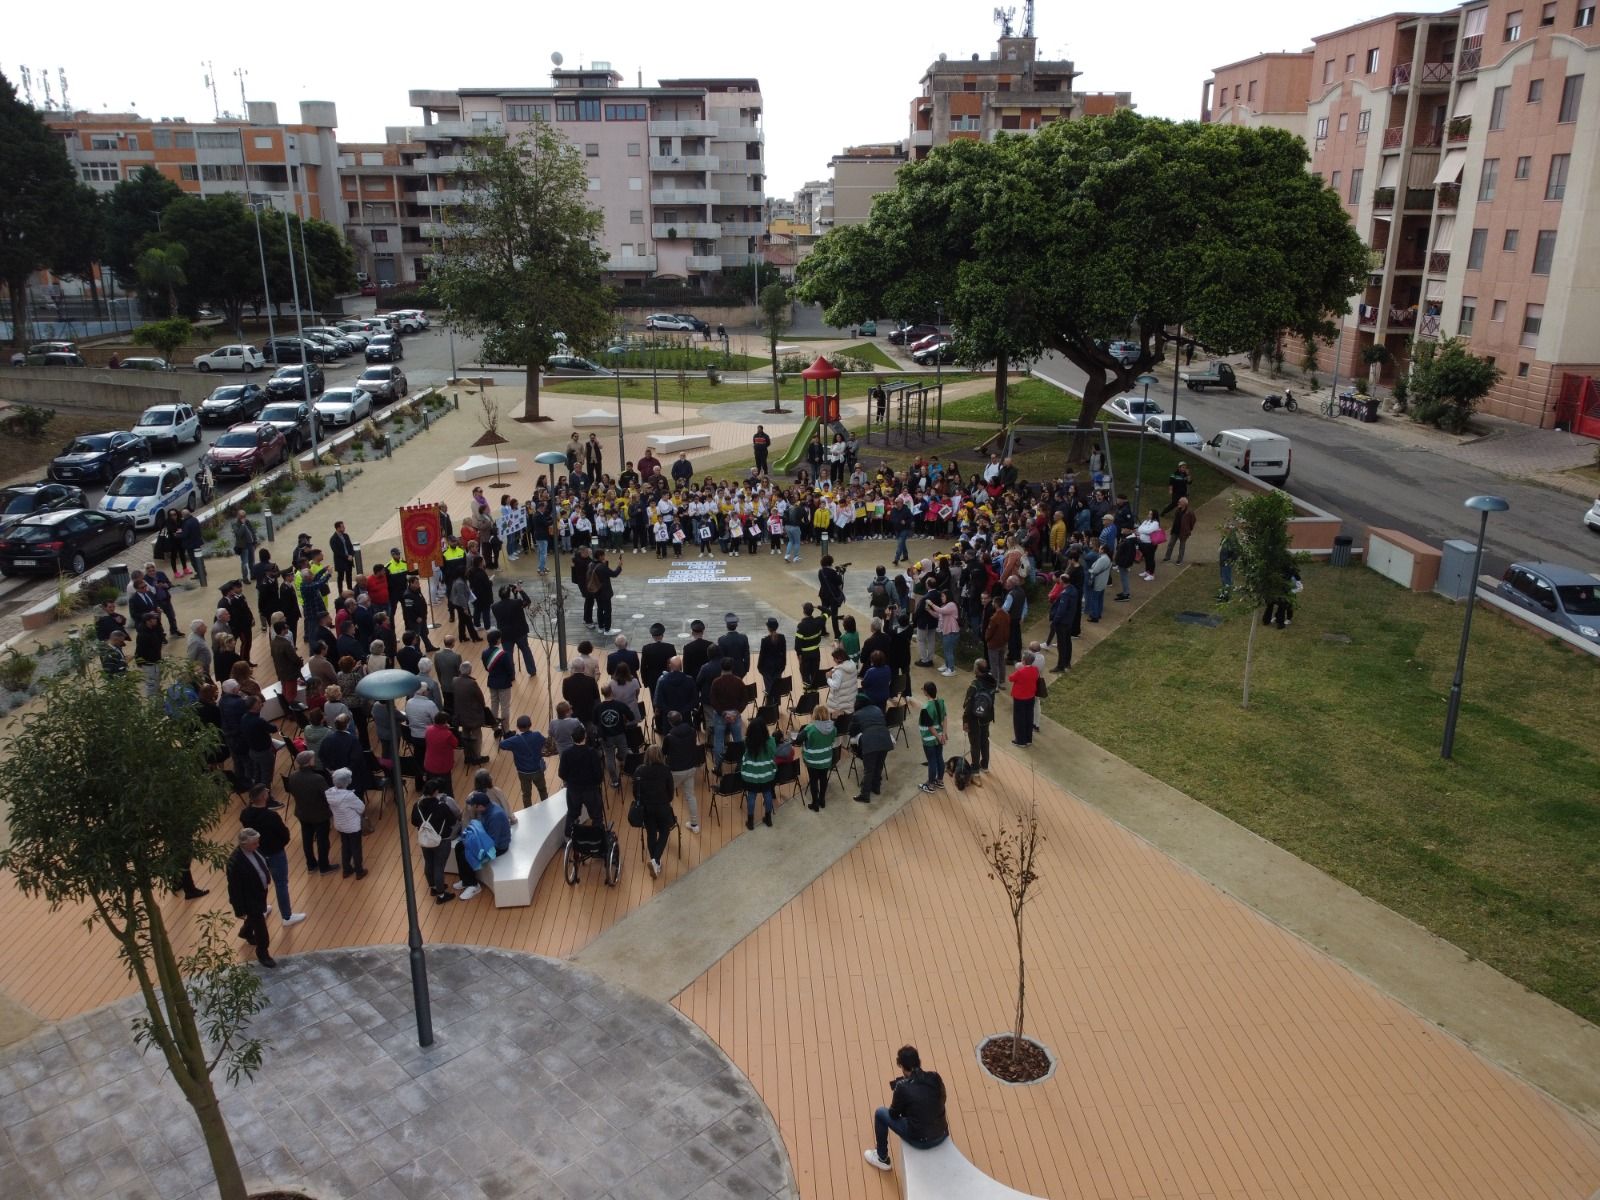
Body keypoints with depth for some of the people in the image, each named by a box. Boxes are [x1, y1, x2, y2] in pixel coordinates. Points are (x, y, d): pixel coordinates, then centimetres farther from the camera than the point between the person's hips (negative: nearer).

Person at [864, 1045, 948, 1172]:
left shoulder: (903, 1087, -17)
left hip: (920, 1141, -5)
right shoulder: (935, 1077, -6)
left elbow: (894, 1114, -3)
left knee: (880, 1114, 15)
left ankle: (882, 1159, 31)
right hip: (942, 1135, 5)